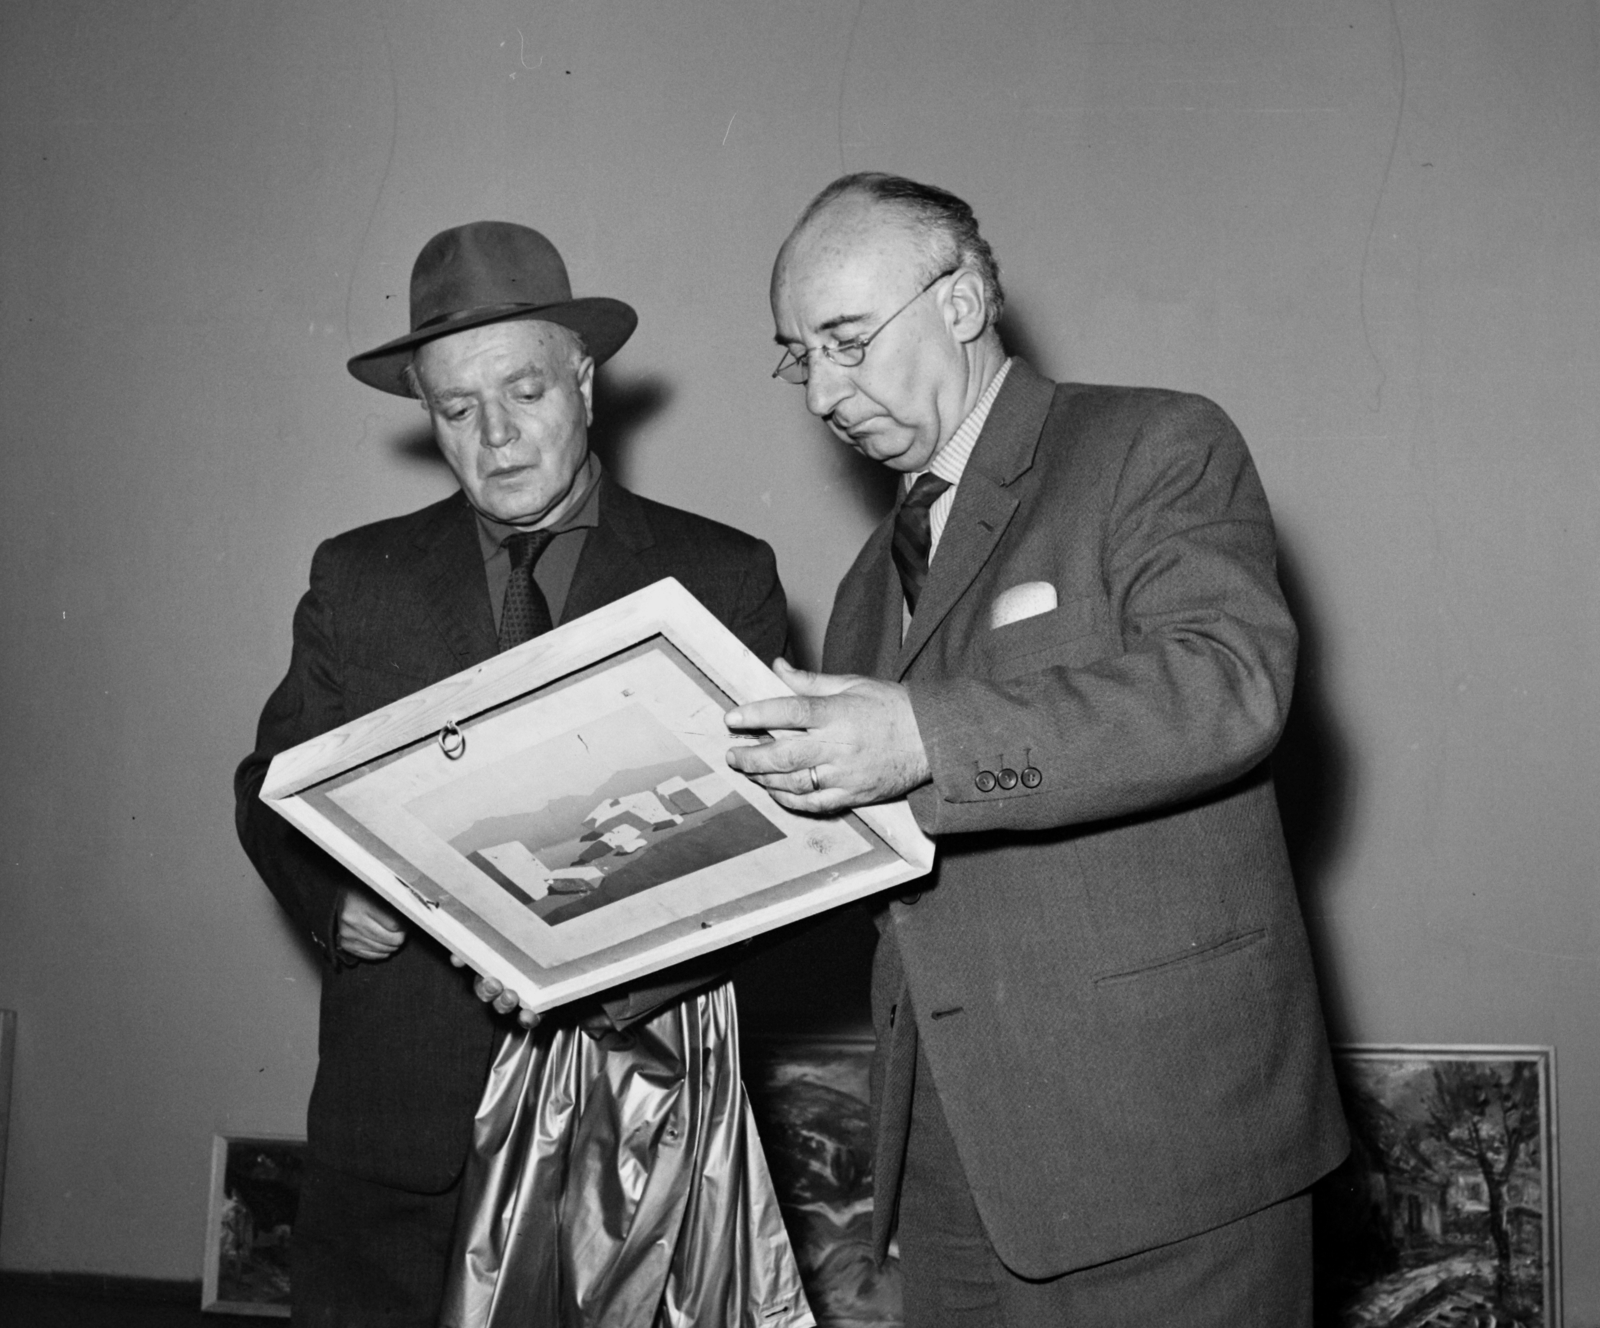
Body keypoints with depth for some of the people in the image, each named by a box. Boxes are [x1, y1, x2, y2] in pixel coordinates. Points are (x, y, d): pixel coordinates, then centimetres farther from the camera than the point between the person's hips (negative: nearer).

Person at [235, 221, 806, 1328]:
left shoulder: (723, 577, 2)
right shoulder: (355, 580, 9)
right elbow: (275, 786, 12)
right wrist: (336, 901, -10)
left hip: (638, 1097, -1)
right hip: (404, 1102, 2)